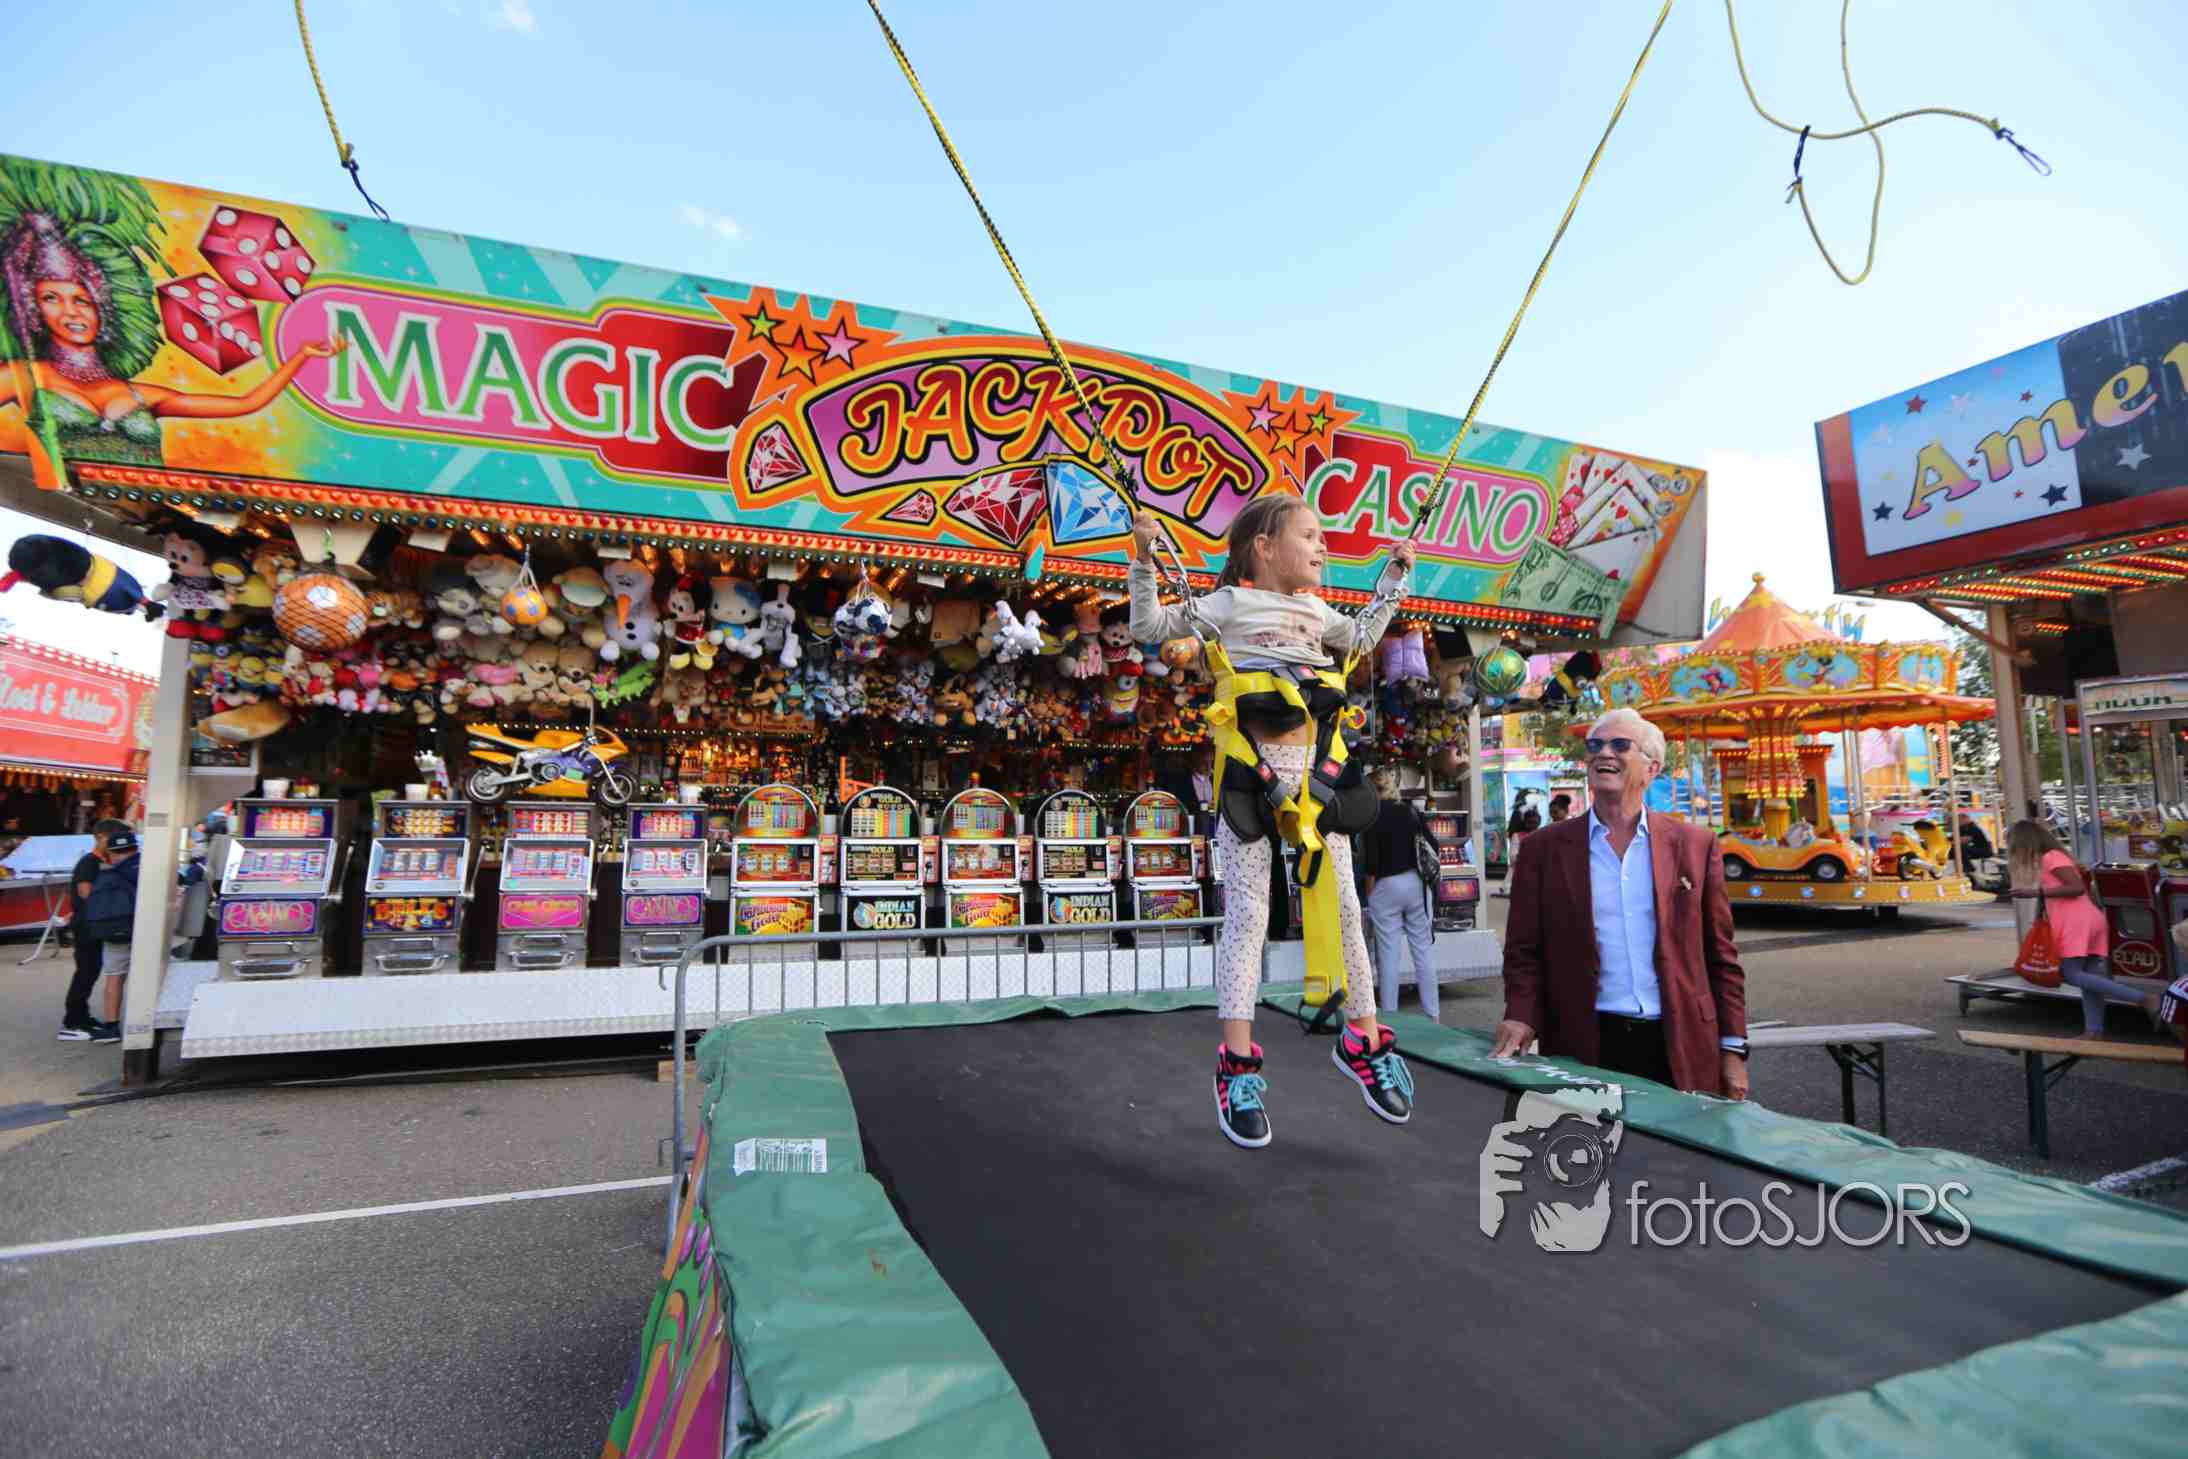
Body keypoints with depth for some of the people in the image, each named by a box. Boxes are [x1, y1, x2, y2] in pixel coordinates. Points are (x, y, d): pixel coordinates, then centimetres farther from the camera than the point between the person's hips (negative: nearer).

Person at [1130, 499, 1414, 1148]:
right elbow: (1150, 627, -2)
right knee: (1247, 913, -5)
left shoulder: (1315, 610, 19)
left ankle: (1364, 1039, 25)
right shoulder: (1231, 603, 1)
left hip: (1313, 766, 6)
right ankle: (1238, 1064, 4)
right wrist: (1144, 559, -12)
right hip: (1250, 766, -6)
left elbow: (1362, 636, 37)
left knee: (1343, 906, 9)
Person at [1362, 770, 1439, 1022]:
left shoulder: (1373, 815, -7)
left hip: (1386, 887, -4)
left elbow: (1371, 860, -11)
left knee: (1388, 954, 1)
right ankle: (1432, 1013, 15)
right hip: (1415, 883, 4)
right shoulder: (1411, 811, 6)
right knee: (1423, 950, 9)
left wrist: (1369, 891, -2)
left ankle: (1390, 1014, 6)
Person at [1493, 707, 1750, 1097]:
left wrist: (1732, 1050, 4)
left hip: (1681, 1051, 1)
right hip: (1585, 1050, -1)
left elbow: (1720, 957, 7)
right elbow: (1524, 952, 2)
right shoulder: (1544, 849, 1)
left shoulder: (1695, 845, 5)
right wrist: (1522, 1018, -13)